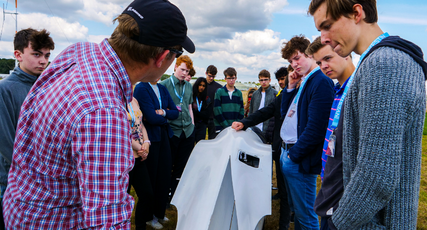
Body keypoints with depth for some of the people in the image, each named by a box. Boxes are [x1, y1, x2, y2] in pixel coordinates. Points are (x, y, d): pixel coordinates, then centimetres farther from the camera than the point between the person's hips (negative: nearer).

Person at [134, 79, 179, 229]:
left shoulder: (162, 89, 9)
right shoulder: (141, 88, -14)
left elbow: (175, 112, 6)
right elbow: (151, 117, -21)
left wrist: (163, 113, -13)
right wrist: (166, 117, -4)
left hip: (164, 136, 7)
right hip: (150, 137, -7)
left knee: (164, 175, 12)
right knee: (150, 177, 6)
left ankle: (158, 212, 31)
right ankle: (146, 216, 26)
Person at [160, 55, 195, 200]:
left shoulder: (189, 86, 14)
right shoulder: (164, 84, -3)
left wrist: (192, 123, 15)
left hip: (188, 131, 5)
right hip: (172, 130, -5)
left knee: (182, 166, 11)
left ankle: (175, 194, 25)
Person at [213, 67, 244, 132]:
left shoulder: (239, 93, 12)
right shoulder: (219, 91, 1)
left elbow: (241, 111, 10)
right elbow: (217, 111, -5)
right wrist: (226, 125, -9)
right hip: (221, 128, -3)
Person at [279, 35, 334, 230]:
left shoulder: (321, 82, -16)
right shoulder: (304, 82, 14)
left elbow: (316, 127, -22)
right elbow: (285, 113, 18)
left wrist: (295, 154, -14)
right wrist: (291, 87, 6)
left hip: (300, 160, -9)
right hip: (287, 154, 9)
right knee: (295, 208, 21)